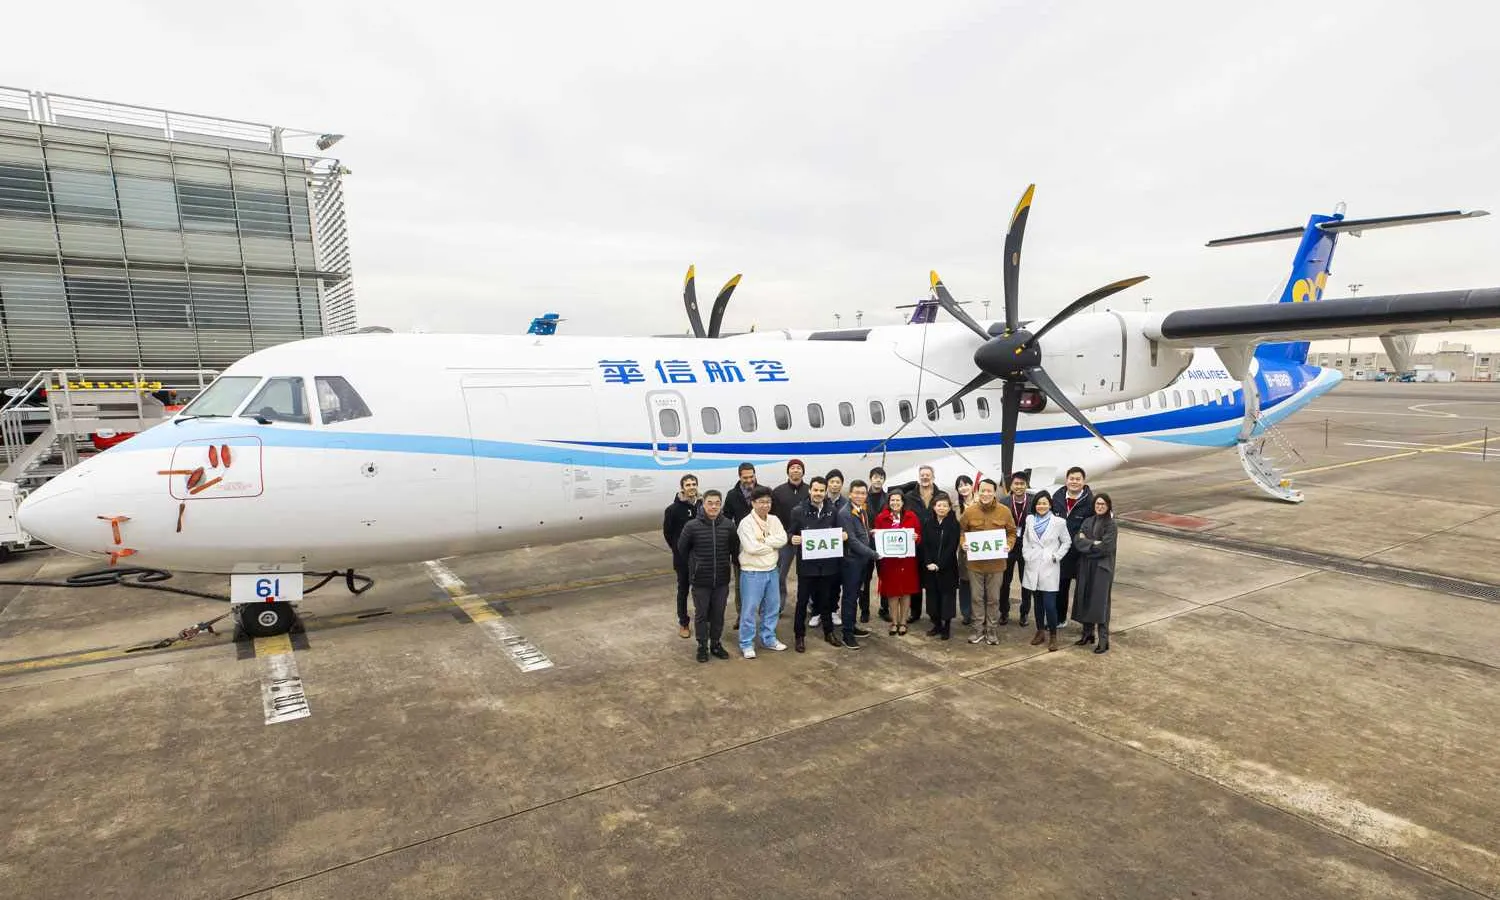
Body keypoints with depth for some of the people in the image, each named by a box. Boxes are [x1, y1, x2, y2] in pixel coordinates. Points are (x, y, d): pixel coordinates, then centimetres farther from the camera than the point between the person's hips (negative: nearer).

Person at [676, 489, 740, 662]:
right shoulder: (692, 526, -13)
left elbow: (735, 548, 9)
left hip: (722, 579, 2)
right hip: (700, 580, -2)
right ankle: (702, 646, 25)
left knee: (718, 614, 14)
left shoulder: (728, 525, -7)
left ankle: (716, 644, 31)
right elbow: (682, 548, 2)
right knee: (701, 614, 10)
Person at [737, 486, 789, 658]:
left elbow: (783, 539, -8)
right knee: (750, 609, 2)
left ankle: (768, 639, 31)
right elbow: (752, 547, -24)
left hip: (771, 571, 6)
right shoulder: (746, 523, -15)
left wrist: (764, 540, -18)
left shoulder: (774, 520, 4)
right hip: (752, 573, -6)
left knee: (772, 606, 15)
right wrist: (773, 546, -10)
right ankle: (746, 644, 14)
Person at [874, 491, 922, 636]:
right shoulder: (881, 518, 1)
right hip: (889, 560, 0)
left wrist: (916, 537, -17)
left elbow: (919, 536, 4)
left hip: (907, 559, 0)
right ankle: (894, 622, 17)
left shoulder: (912, 516, 2)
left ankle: (903, 622, 19)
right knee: (892, 591, 4)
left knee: (906, 591, 7)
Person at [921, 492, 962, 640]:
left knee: (947, 595, 1)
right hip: (930, 568, 4)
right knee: (933, 595, 8)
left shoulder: (954, 524, -5)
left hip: (947, 568, -3)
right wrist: (928, 563, -11)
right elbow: (925, 545, 2)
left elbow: (952, 547, -11)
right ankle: (937, 624, 20)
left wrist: (939, 564, -16)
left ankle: (947, 626, 10)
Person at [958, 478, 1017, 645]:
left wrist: (1008, 545, -10)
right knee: (977, 597, 10)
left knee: (993, 598, 10)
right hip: (975, 562, 0)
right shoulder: (970, 511, -5)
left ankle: (992, 630, 23)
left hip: (996, 562, 0)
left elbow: (1011, 532, 7)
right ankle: (979, 629, 22)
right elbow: (961, 531, 7)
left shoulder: (1004, 511, -4)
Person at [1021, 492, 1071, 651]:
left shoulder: (1058, 522, -5)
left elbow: (1066, 542, 4)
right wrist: (1027, 555, 5)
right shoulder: (1030, 520, 5)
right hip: (1033, 568, 4)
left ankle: (1053, 636, 7)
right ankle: (1040, 632, 25)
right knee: (1037, 602, 12)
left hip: (1050, 568, -4)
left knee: (1049, 604, -8)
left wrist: (1057, 556, -5)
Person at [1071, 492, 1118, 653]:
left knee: (1100, 602, -6)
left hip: (1102, 567, -5)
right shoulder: (1088, 522, 9)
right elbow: (1077, 540, -4)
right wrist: (1094, 543, -15)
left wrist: (1086, 542, -7)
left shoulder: (1111, 525, -6)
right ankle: (1088, 633, 21)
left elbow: (1105, 547, -16)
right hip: (1086, 566, 5)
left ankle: (1104, 641, -1)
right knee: (1085, 600, 9)